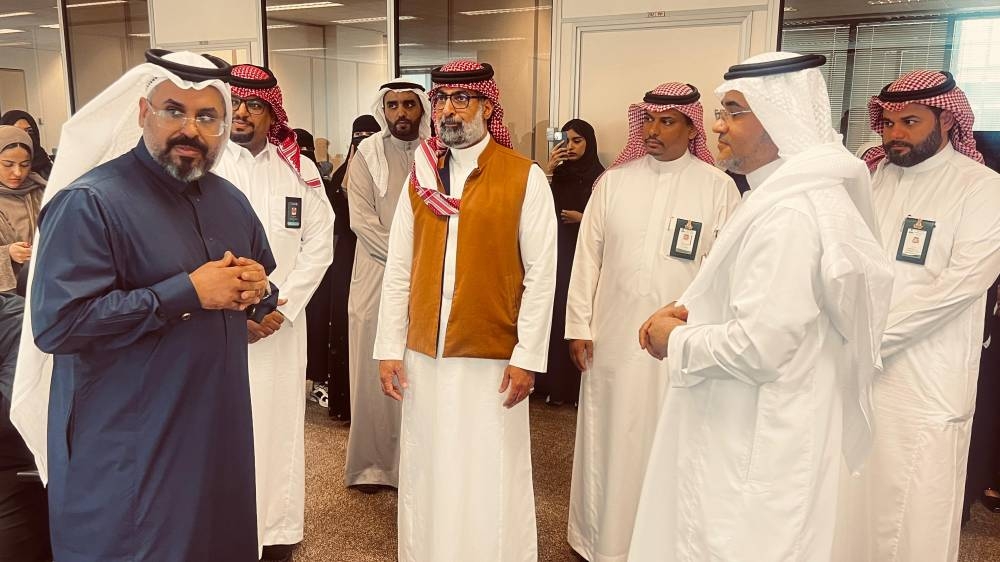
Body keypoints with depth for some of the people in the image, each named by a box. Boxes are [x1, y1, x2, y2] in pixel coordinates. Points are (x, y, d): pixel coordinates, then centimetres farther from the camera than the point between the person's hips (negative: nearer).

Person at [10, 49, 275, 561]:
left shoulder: (230, 200, 8)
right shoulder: (89, 202, -15)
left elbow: (262, 277, 21)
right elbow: (57, 323, -25)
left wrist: (257, 289, -4)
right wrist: (187, 293, -23)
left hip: (220, 428, 7)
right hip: (125, 449, -6)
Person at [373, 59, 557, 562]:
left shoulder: (525, 178, -4)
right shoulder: (420, 177, 8)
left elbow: (541, 274, -6)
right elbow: (398, 270, 6)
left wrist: (527, 356, -9)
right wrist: (390, 348, 3)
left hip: (491, 357, -3)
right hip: (424, 355, 4)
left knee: (488, 479, 6)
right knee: (428, 474, 14)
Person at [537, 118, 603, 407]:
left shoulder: (600, 177, -4)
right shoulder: (558, 173, 7)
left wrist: (583, 218, -14)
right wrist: (548, 169, -12)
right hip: (557, 253, 4)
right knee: (555, 314, 3)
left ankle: (577, 387, 7)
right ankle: (553, 383, 13)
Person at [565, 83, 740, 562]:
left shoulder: (717, 186, -3)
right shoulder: (614, 181, 3)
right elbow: (588, 255, 4)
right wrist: (579, 324, 1)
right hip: (614, 334, 2)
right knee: (608, 440, 12)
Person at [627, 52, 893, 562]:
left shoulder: (789, 213, -25)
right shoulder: (791, 192, 9)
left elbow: (758, 347, -29)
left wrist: (676, 340, -12)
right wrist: (690, 309, 3)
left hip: (757, 447, -10)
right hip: (752, 433, 10)